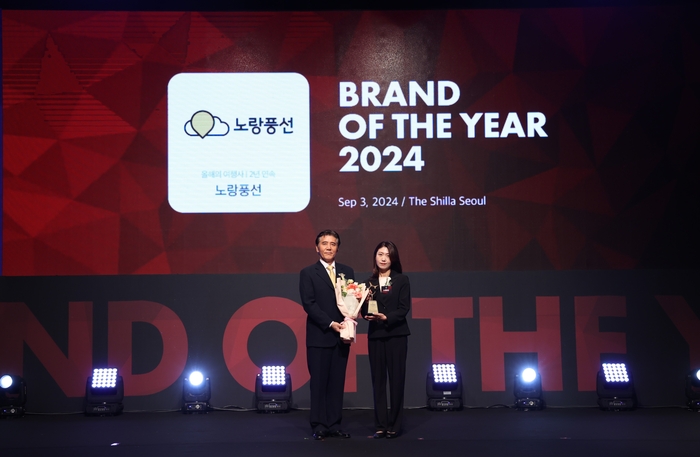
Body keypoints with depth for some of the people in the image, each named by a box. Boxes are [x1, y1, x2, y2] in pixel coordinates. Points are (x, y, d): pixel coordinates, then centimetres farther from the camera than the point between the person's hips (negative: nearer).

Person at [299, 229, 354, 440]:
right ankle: (319, 426, 8)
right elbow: (309, 304, -8)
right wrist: (331, 324, -16)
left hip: (342, 335, 3)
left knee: (337, 382, 6)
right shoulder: (308, 273, 0)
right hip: (319, 336, -3)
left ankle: (334, 425, 12)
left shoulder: (347, 271, 11)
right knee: (319, 383, 1)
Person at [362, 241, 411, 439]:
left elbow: (404, 308, -5)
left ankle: (394, 425, 7)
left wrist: (386, 317, -18)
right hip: (375, 335, 2)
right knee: (378, 380, 3)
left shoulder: (402, 280, 2)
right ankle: (380, 425, 8)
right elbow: (364, 310, 5)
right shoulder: (369, 282, 9)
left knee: (396, 379, -1)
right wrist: (368, 315, -17)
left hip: (396, 334, -2)